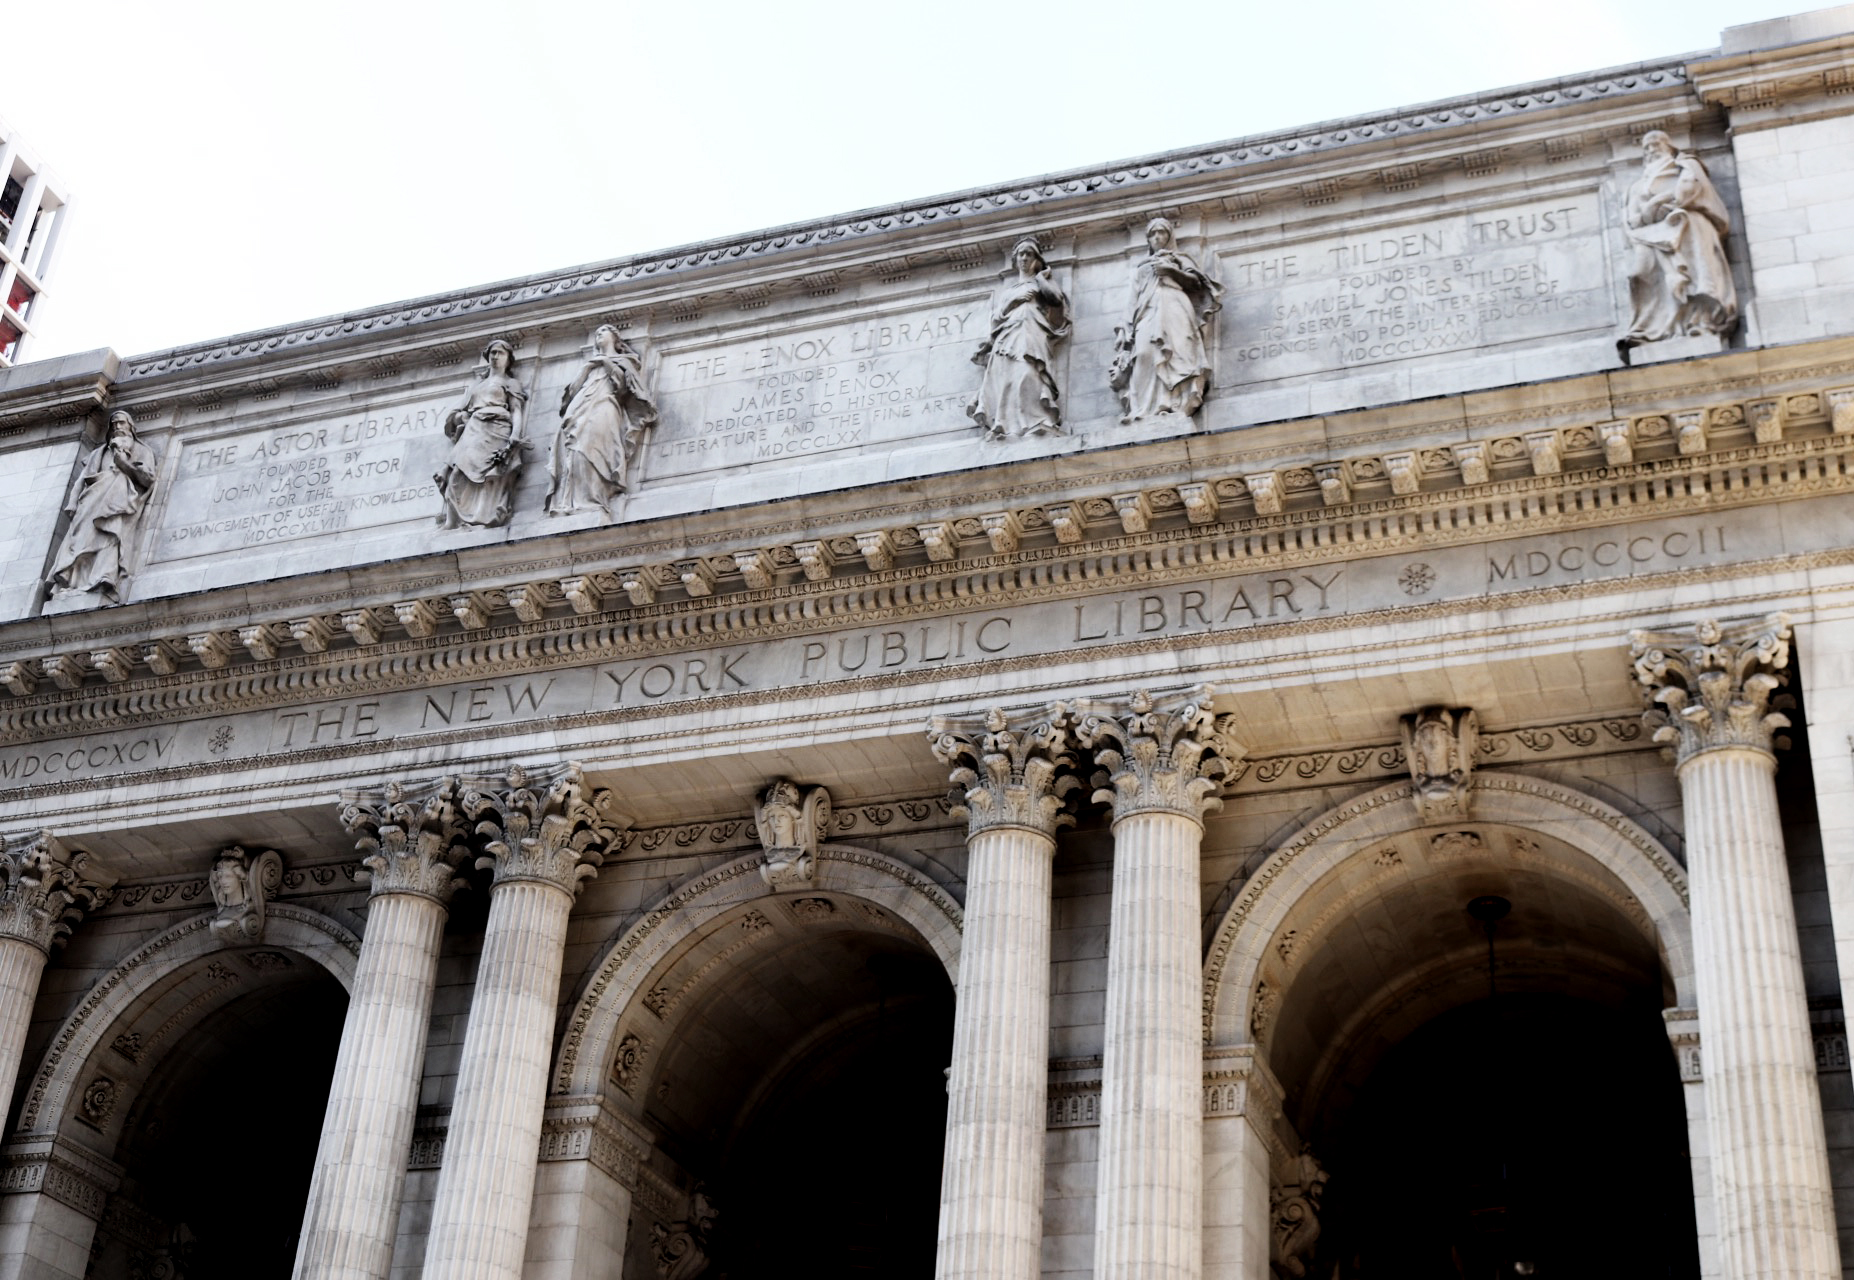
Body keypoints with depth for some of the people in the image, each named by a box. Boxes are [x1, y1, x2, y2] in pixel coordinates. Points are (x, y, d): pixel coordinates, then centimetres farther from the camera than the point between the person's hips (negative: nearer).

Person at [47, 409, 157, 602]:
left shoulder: (142, 451, 27)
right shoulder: (99, 452, 36)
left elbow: (148, 478, 9)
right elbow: (83, 479, 22)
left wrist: (123, 461, 2)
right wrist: (73, 503, 6)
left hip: (120, 497, -3)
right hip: (94, 497, 3)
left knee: (109, 534, -31)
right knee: (82, 534, -24)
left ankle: (104, 583, -53)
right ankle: (67, 584, -43)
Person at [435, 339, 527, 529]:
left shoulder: (511, 384, 20)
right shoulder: (476, 384, 33)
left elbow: (516, 411, 4)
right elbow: (458, 412, 29)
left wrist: (515, 434, -14)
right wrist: (460, 417, 4)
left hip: (495, 431, -4)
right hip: (473, 431, 4)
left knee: (491, 476, -27)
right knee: (459, 471, -21)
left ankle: (488, 520, -39)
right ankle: (451, 520, -32)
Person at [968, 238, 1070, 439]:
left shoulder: (1043, 282, 26)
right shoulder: (1007, 286, 32)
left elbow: (1057, 297, 5)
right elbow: (998, 311, 16)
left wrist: (1039, 276, 15)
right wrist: (1016, 298, 1)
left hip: (1032, 334, -3)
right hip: (1007, 335, 3)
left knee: (1027, 373, -29)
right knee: (1003, 376, -21)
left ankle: (1035, 422, -41)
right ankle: (1003, 426, -33)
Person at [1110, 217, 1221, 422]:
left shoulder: (1179, 258, 27)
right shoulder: (1142, 267, 35)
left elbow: (1196, 281, 11)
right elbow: (1136, 298, 26)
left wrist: (1171, 270, -1)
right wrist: (1132, 324, 11)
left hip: (1174, 308, -2)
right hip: (1149, 312, 2)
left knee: (1175, 351, -24)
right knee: (1145, 352, -24)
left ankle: (1174, 404, -37)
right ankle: (1146, 408, -36)